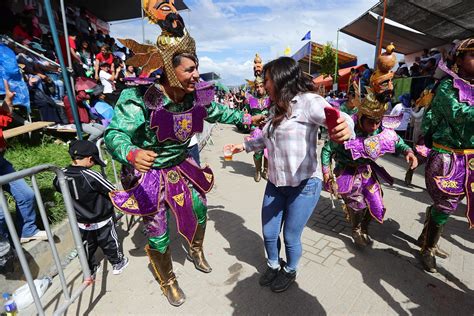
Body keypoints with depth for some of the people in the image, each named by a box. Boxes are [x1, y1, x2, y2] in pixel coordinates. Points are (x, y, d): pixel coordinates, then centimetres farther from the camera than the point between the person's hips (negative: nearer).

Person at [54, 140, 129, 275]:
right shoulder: (91, 176, -31)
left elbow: (57, 184, 9)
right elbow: (114, 192, -25)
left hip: (82, 222, 5)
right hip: (101, 221, -4)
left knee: (87, 246, 25)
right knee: (110, 243, 18)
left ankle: (90, 269, 45)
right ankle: (118, 264, 38)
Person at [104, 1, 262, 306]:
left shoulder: (197, 95, -12)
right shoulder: (140, 99, -28)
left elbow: (217, 111, 8)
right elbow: (115, 134, -29)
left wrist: (247, 118, 13)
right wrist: (132, 153, -51)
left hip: (181, 168, 5)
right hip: (149, 175, -5)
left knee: (199, 213, 20)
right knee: (159, 236, 9)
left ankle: (196, 252, 57)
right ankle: (168, 282, 43)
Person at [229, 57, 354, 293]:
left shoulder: (307, 101, -14)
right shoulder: (276, 108, 10)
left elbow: (339, 119, -31)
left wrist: (345, 128, -53)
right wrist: (244, 146, 28)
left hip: (304, 185, -6)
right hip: (274, 184, 7)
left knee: (291, 237, 12)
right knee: (269, 234, 17)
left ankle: (290, 271, 43)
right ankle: (273, 265, 47)